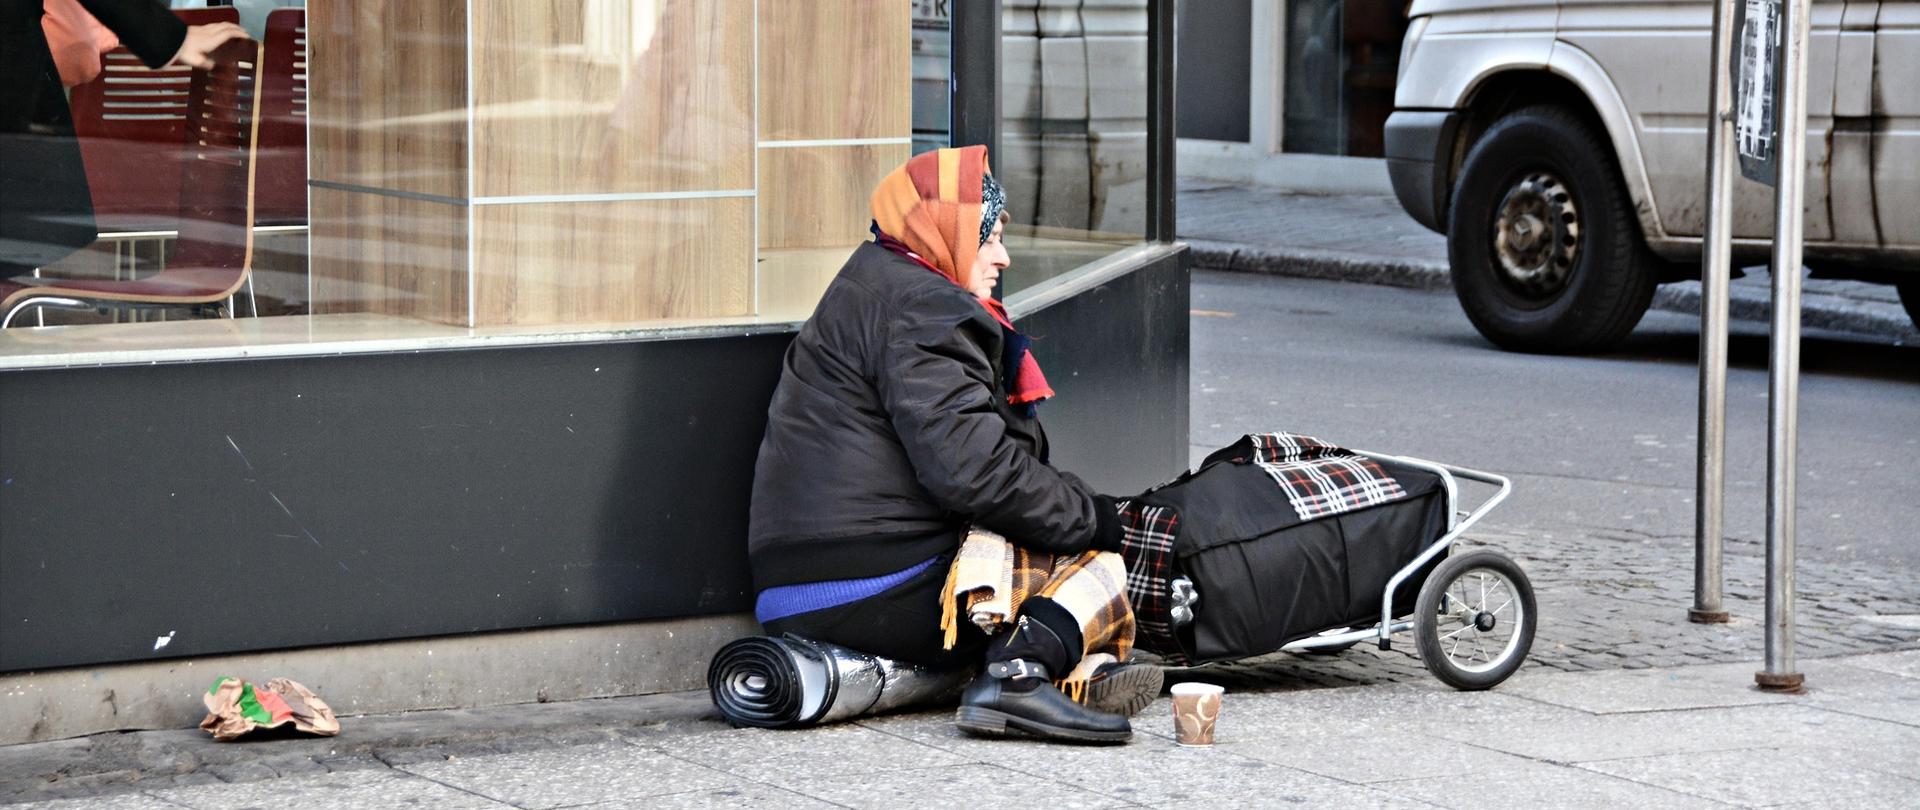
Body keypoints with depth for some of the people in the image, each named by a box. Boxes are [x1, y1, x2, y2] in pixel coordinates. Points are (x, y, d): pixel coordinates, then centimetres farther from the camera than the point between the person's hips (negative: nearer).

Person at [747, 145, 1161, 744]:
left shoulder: (872, 290, 25)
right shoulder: (919, 310, -10)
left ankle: (1084, 669, -9)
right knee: (1094, 565, -3)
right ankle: (1020, 672, -29)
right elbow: (967, 465, -21)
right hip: (883, 593, -10)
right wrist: (1085, 515, -9)